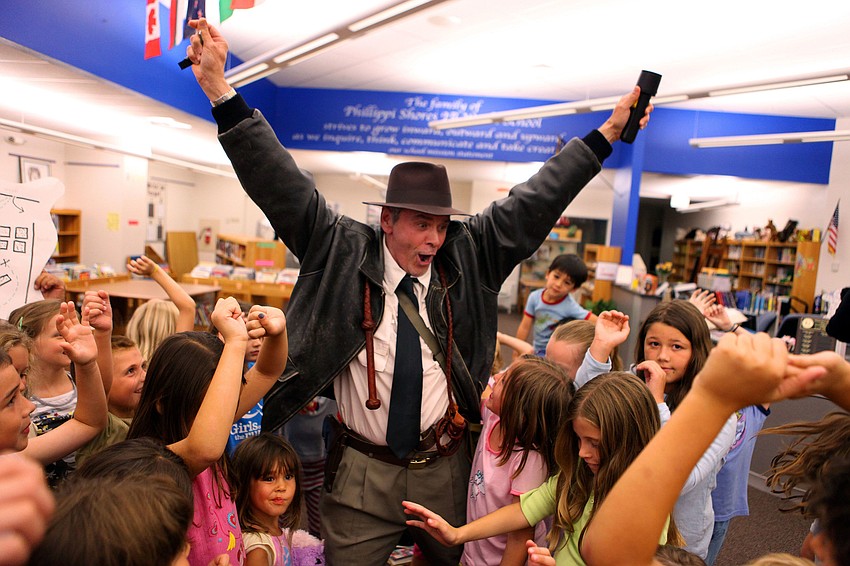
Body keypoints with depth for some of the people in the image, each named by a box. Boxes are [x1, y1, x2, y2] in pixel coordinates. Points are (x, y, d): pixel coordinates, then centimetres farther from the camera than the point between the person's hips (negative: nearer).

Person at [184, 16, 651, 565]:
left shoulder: (467, 257, -2)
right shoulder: (341, 252, -8)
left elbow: (533, 202, -2)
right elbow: (280, 183, -12)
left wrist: (607, 133, -1)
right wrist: (218, 88, -17)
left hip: (446, 468, 3)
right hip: (362, 472, -2)